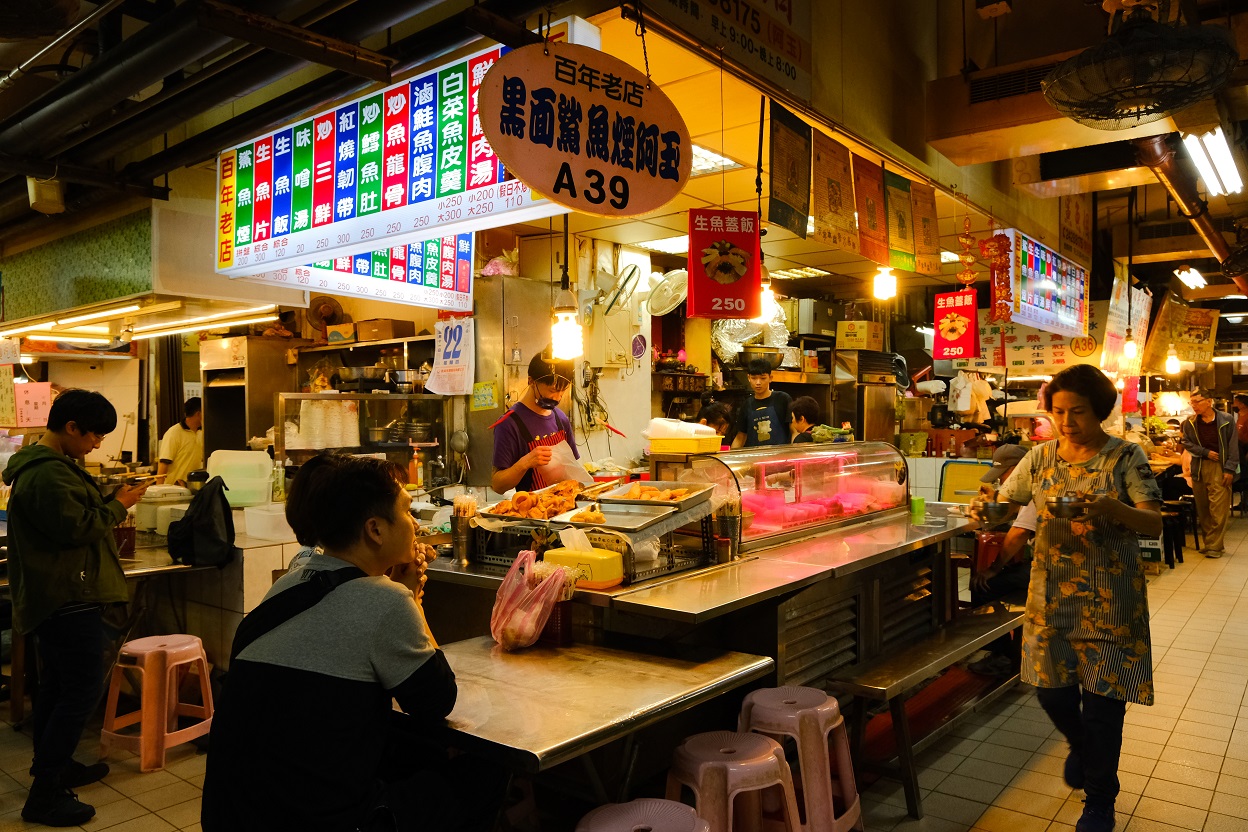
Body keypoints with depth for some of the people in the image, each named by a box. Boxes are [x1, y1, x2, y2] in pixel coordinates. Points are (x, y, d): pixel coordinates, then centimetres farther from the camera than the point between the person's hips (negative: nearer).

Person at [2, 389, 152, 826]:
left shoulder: (46, 464, 12)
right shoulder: (48, 474, -22)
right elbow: (77, 528, -24)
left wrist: (109, 498, 6)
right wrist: (119, 505, -12)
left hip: (53, 595, 11)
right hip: (68, 597, -11)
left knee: (56, 685, 21)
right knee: (82, 691, -6)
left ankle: (54, 766, 35)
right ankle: (44, 796, 1)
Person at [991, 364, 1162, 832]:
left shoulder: (1126, 457, -6)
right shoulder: (1040, 458, 2)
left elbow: (1154, 524, -13)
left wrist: (1115, 509, -34)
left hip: (1109, 600, -3)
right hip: (1051, 595, 3)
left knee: (1103, 699, 3)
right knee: (1051, 690, 8)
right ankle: (1081, 747, 45)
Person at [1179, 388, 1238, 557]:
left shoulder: (1226, 420, -2)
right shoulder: (1190, 422, 5)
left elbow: (1233, 446, -3)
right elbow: (1187, 442, 6)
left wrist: (1230, 469, -8)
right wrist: (1206, 452, -8)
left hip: (1220, 468, -3)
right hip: (1199, 468, 3)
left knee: (1219, 509, -7)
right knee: (1202, 508, 8)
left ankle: (1214, 545, -3)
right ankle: (1209, 541, 19)